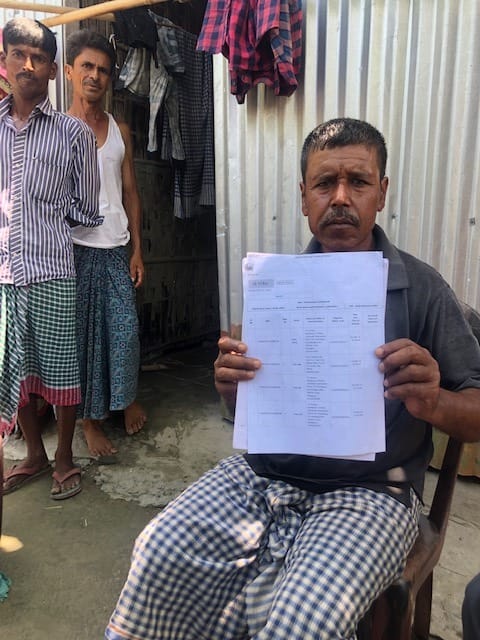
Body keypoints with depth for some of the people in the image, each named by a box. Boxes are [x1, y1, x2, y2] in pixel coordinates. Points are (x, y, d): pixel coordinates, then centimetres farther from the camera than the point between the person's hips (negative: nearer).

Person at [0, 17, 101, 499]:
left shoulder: (74, 132, 2)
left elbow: (86, 211, 5)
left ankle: (64, 459, 27)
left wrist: (44, 215, 3)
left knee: (59, 369, 7)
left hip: (51, 271, -3)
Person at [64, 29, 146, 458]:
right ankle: (90, 418, 18)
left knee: (125, 330, 4)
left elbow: (130, 192, 10)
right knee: (81, 334, 4)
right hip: (75, 249, -3)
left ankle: (126, 398, 28)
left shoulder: (121, 131, 11)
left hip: (116, 249, 3)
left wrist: (137, 250, 5)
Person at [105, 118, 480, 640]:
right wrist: (231, 387, -13)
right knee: (158, 554, -15)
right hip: (261, 474, 3)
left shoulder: (422, 289, -5)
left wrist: (432, 403, -25)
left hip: (368, 492, -2)